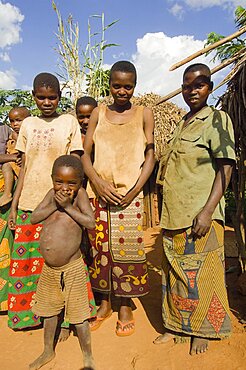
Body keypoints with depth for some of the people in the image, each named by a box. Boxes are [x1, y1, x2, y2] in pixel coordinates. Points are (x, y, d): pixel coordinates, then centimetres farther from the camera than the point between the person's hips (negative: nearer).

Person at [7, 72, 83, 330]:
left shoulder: (69, 122, 2)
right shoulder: (28, 124, 11)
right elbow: (24, 168, 12)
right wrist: (14, 205, 8)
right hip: (29, 203, 4)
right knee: (26, 259, 9)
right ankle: (27, 312, 29)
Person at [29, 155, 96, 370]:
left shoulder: (80, 194, -14)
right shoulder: (52, 193, -2)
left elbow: (91, 223, -24)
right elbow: (34, 218, -6)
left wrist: (68, 206, -24)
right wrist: (54, 205, -17)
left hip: (72, 269, -5)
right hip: (48, 269, 6)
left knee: (79, 314, 8)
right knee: (49, 310, 23)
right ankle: (49, 352, 48)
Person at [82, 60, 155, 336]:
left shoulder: (144, 114, 5)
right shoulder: (99, 113, 9)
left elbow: (150, 157, 1)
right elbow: (85, 154, 6)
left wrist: (135, 190, -11)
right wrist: (99, 184, -10)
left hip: (130, 193, -2)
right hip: (99, 192, 2)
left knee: (127, 248, 2)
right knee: (99, 247, 8)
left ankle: (125, 306, 22)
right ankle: (104, 303, 28)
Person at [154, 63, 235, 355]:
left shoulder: (217, 119, -3)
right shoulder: (181, 125, 17)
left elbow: (225, 167, -11)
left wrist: (207, 210, -20)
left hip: (200, 215, -6)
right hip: (174, 214, 7)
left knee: (200, 273, 5)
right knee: (174, 271, 13)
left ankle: (201, 331, 26)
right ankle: (175, 325, 31)